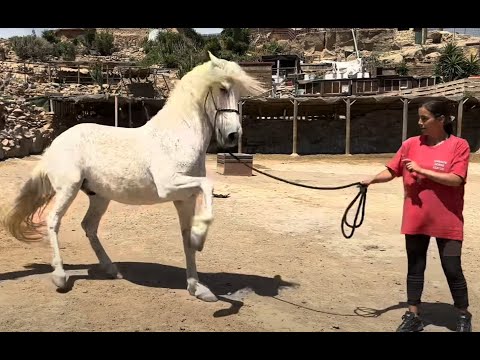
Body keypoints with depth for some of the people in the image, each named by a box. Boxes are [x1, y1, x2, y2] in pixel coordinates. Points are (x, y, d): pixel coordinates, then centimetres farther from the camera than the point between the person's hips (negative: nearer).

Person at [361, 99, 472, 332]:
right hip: (415, 219, 3)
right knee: (415, 268, 11)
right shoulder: (410, 144, 2)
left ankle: (464, 316, 26)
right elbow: (392, 171, 4)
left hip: (447, 222, -3)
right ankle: (413, 316, 24)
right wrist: (372, 180, -14)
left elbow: (455, 179, -16)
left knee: (452, 269, 3)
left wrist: (421, 170, -20)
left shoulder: (459, 145, -7)